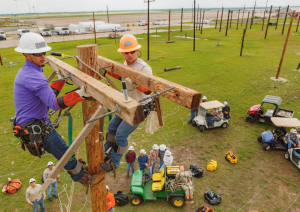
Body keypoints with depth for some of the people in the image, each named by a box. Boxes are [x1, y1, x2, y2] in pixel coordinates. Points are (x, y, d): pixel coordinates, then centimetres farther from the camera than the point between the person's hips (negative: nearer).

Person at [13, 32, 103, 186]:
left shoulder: (25, 72, 9)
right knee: (65, 153, 4)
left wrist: (61, 80, 18)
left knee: (62, 151, 22)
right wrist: (79, 94, -42)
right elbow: (55, 104, -34)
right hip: (35, 128, -10)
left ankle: (77, 169, 40)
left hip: (31, 125, 10)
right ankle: (84, 178, 22)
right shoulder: (33, 76, -26)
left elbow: (47, 95, 14)